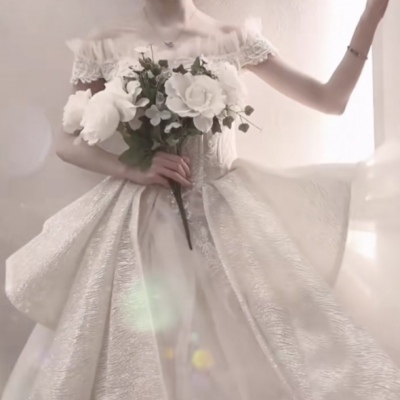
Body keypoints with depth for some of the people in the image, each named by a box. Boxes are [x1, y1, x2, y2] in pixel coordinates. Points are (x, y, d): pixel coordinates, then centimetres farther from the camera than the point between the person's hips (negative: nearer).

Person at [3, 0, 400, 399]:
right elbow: (67, 143, 3)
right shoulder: (104, 47, 3)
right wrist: (135, 171, -14)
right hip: (141, 220, 0)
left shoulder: (234, 39, 5)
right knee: (134, 360, 4)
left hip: (228, 214, 1)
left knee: (245, 361, 2)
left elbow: (331, 99, 4)